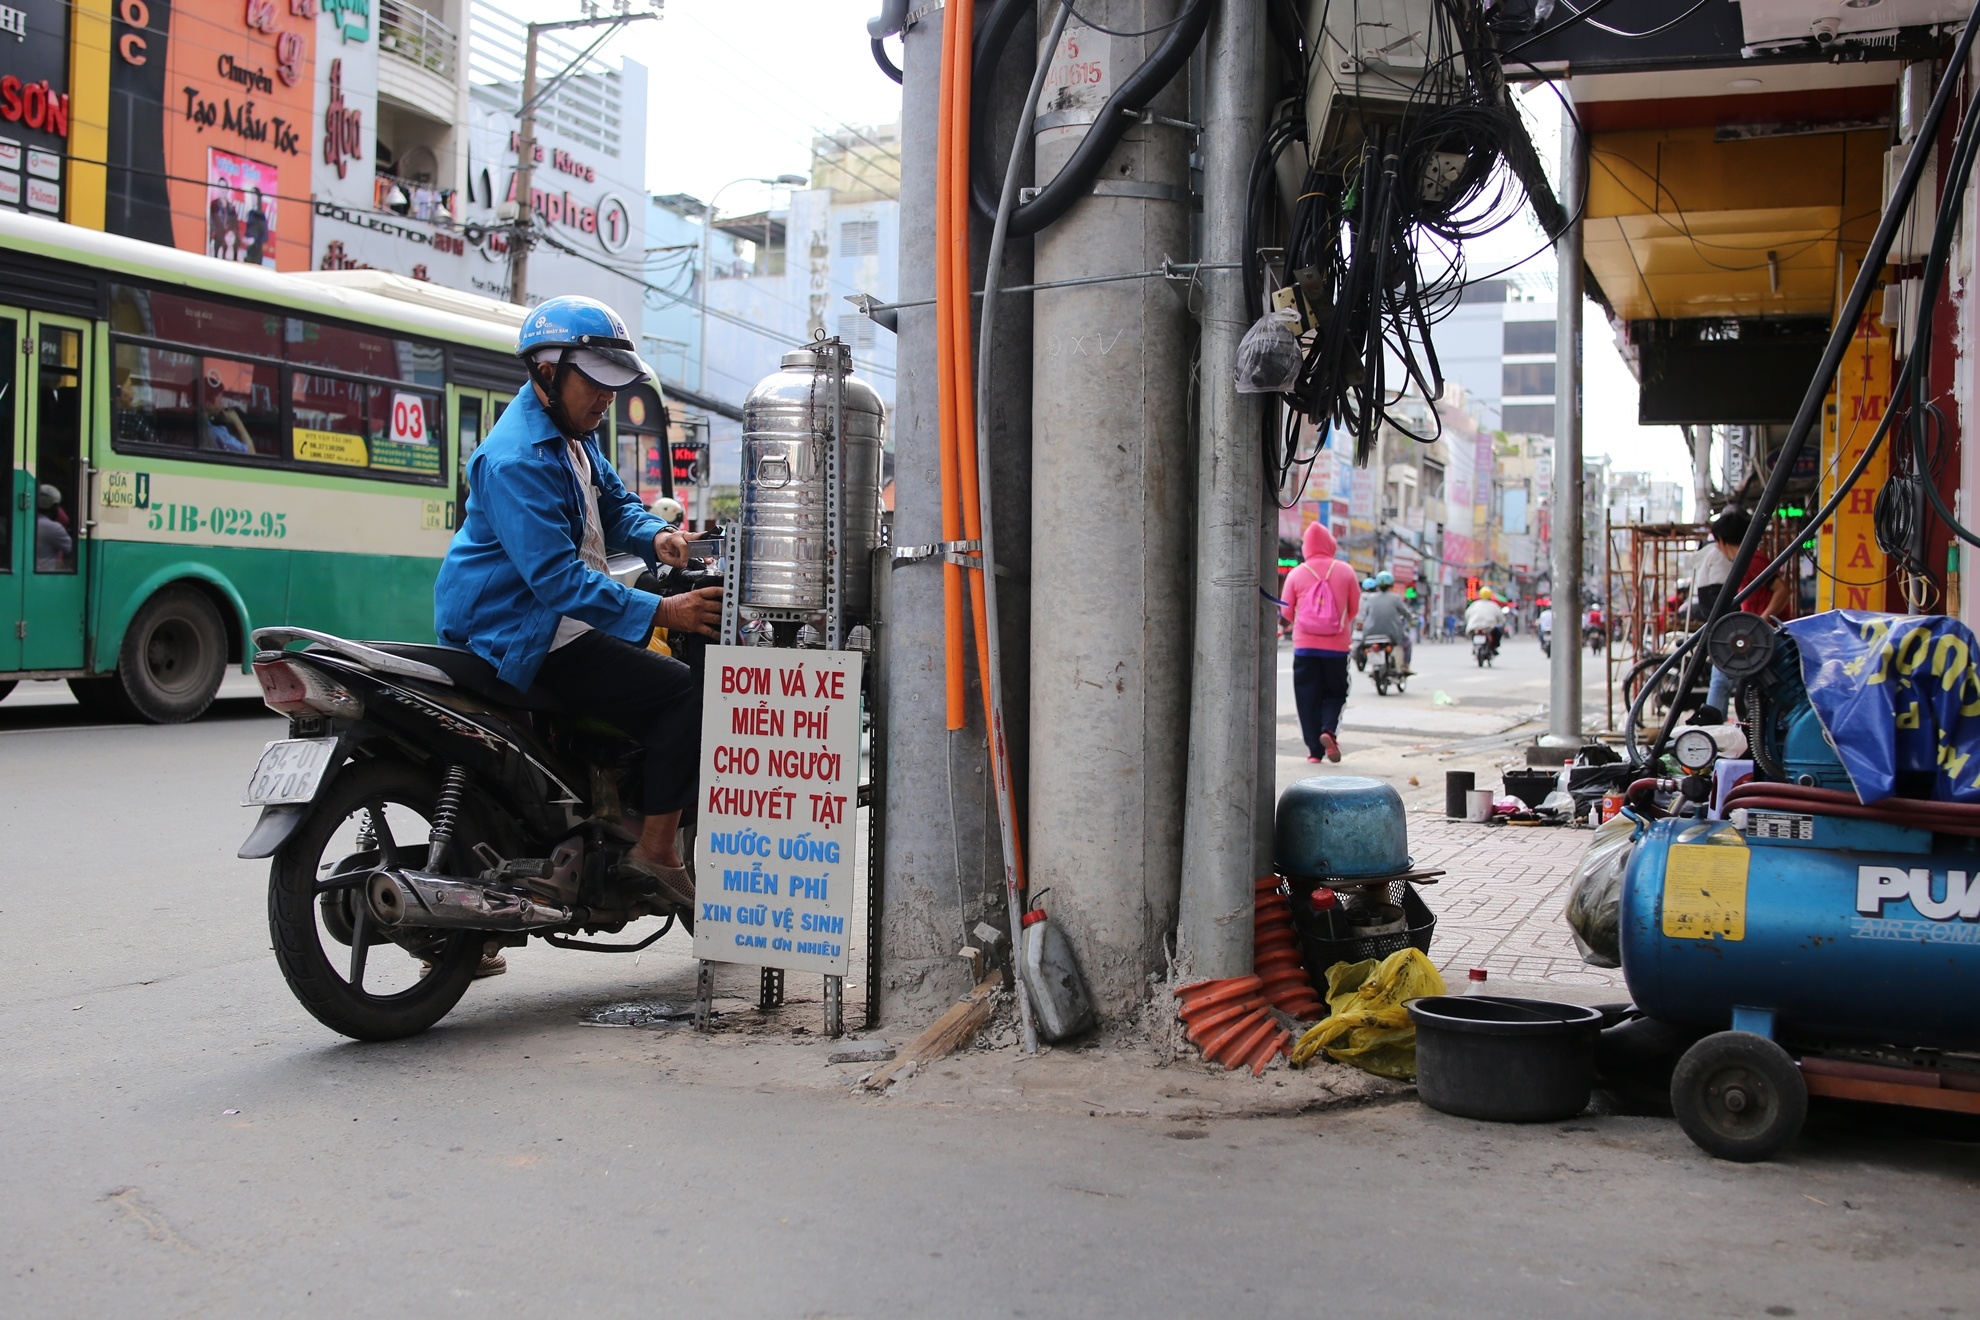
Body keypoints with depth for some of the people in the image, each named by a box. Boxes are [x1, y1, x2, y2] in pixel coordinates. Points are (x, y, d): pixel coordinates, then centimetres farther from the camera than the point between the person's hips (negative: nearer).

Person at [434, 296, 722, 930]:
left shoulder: (574, 436, 12)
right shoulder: (518, 458, -21)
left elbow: (614, 503, 22)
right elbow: (557, 579, -28)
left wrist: (654, 536, -2)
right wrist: (660, 613, -32)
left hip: (557, 621, 11)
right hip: (521, 637, -11)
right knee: (686, 691, -18)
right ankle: (655, 852, -13)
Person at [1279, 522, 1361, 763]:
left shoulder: (1296, 574, -4)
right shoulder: (1345, 571, -1)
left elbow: (1286, 611, 2)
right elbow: (1355, 608, 6)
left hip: (1305, 645, 0)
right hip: (1337, 646, 0)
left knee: (1308, 697, 7)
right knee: (1335, 692, 14)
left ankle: (1315, 749, 4)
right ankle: (1329, 730, -11)